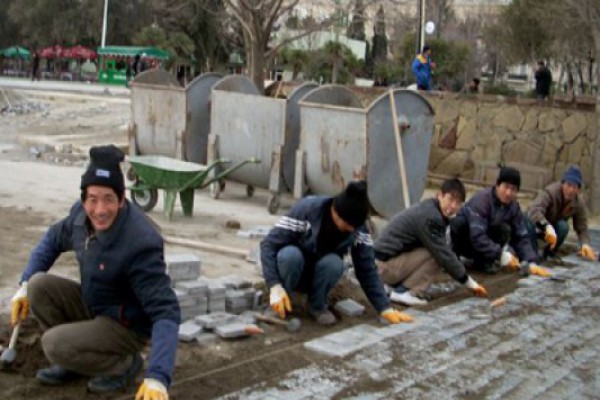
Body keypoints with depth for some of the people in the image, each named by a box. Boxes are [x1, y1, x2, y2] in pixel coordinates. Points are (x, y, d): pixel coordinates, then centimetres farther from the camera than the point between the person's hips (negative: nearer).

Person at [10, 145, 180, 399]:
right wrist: (24, 285, 2)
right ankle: (75, 360, 7)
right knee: (39, 285, -11)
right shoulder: (82, 213, -12)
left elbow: (166, 312, -35)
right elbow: (53, 240, 12)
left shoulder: (141, 243, -34)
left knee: (55, 345, -24)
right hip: (91, 304, 7)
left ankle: (126, 363, 0)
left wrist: (157, 377, -44)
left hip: (125, 324, -7)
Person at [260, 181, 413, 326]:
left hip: (317, 275, 3)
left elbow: (367, 270, -13)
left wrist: (385, 308, -22)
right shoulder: (307, 208, -28)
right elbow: (268, 244, -27)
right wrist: (275, 286, -38)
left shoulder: (358, 228, -18)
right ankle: (278, 304, -12)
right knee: (291, 254, -37)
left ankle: (317, 305, -5)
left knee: (334, 263, -32)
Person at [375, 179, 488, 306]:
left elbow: (446, 251, 13)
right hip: (385, 264, -10)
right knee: (439, 256, -17)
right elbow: (444, 255, -20)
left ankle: (399, 284, 8)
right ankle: (402, 291, -13)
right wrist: (470, 283, -10)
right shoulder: (429, 216, -20)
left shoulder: (432, 211, 9)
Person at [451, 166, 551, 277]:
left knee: (505, 230, -25)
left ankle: (483, 261, -8)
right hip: (463, 241, -5)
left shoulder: (514, 206, -9)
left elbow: (521, 237, -11)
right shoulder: (481, 200, -28)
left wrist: (531, 263, -26)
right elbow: (477, 236, -37)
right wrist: (501, 255, -41)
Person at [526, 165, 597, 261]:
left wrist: (585, 244, -35)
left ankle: (549, 254, -7)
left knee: (563, 226, -30)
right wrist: (547, 227, -66)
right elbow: (534, 210, -48)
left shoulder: (579, 204, -16)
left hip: (554, 228, 4)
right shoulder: (550, 192, -32)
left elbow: (582, 228, -12)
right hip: (538, 227, -4)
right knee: (530, 221, -37)